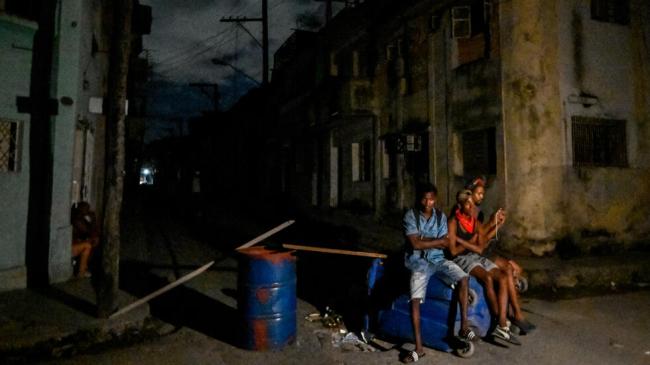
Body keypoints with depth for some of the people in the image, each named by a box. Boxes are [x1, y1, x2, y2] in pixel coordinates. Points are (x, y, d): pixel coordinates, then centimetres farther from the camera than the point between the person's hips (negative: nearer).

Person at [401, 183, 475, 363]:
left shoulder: (441, 216, 4)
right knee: (415, 299, -21)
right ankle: (419, 347, -12)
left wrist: (424, 240, -14)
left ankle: (464, 326, -7)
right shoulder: (410, 215, -9)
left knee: (463, 278, -20)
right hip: (418, 261, -4)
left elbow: (444, 245, -3)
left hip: (438, 259, 4)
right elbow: (415, 244, -17)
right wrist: (437, 241, -8)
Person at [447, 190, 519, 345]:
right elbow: (453, 250, -11)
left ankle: (501, 325, -24)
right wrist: (471, 242, -2)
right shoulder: (453, 222, -6)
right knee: (488, 278, -31)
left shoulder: (476, 222, 12)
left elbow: (480, 249, 2)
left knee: (502, 278, -19)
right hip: (461, 259, -6)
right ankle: (499, 320, -17)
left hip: (477, 257, 6)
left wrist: (461, 240, -10)